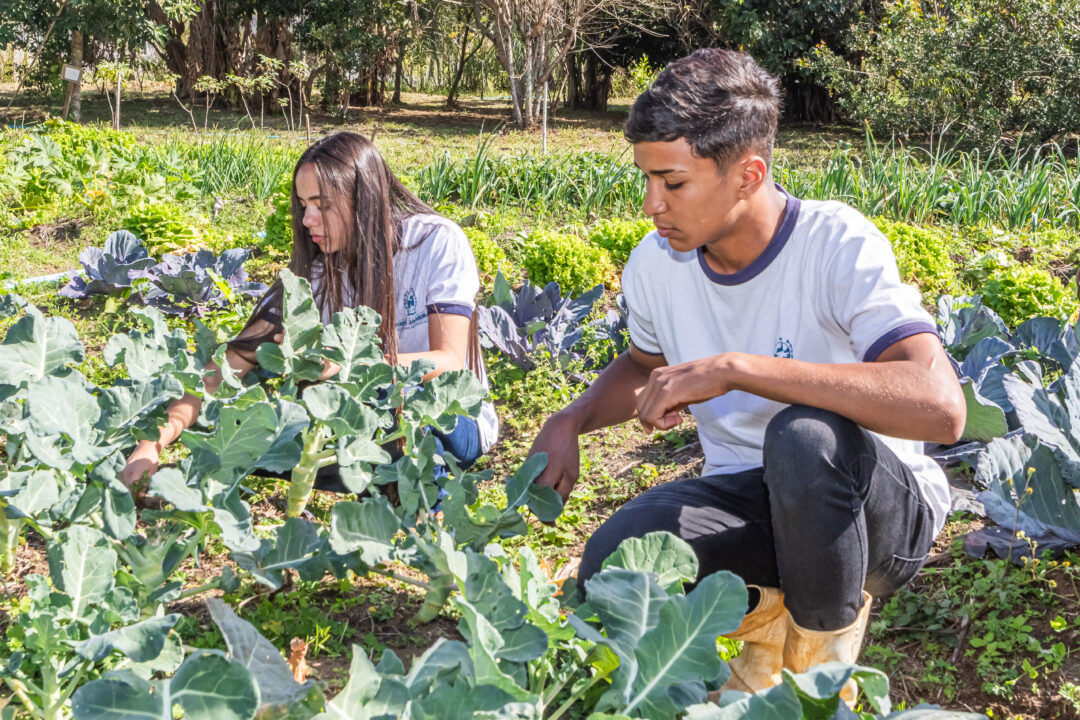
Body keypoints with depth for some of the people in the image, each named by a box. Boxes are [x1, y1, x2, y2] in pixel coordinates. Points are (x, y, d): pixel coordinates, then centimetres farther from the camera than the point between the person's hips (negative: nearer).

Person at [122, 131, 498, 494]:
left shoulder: (438, 243, -15)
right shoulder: (315, 273, -6)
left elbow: (451, 361, -21)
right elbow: (235, 360, -11)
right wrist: (156, 441, -25)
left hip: (455, 420, -3)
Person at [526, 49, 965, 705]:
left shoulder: (837, 245, -22)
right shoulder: (656, 264, -4)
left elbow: (940, 406, -38)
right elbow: (644, 366, 20)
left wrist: (733, 368, -38)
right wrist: (571, 420, -2)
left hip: (886, 508, -4)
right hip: (749, 497, 4)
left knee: (804, 436, -39)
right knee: (612, 565, -25)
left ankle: (827, 635, -8)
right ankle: (764, 607, 7)